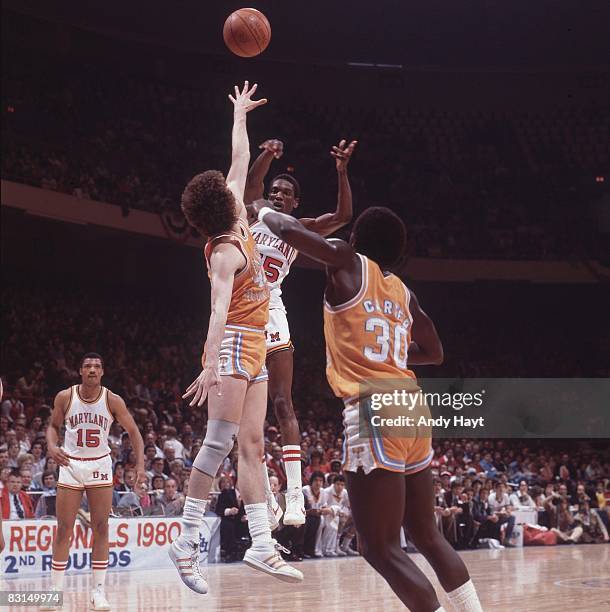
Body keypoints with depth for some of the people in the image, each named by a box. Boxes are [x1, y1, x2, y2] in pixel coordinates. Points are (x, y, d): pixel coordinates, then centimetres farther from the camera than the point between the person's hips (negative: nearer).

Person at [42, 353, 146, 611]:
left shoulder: (113, 400, -8)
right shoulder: (65, 397, -7)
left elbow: (133, 431, -2)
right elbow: (53, 426, 8)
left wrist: (140, 464, -12)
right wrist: (52, 446, -14)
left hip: (99, 465, 0)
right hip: (71, 464, 0)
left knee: (101, 527, -3)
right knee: (64, 529, -1)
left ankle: (98, 590, 2)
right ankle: (55, 590, 7)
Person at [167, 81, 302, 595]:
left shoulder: (237, 225, 10)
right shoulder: (227, 252, -15)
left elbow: (241, 162, 23)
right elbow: (219, 310, -28)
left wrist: (240, 115, 33)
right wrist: (211, 364, -38)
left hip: (253, 350, 9)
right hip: (232, 346, -9)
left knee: (252, 445, 3)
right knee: (220, 441, -13)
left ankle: (262, 544, 0)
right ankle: (187, 542, -13)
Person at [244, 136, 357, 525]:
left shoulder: (300, 231, 12)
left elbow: (344, 216, -2)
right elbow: (253, 181, -8)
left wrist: (342, 171, -16)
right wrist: (268, 156, -28)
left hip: (269, 315, -1)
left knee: (283, 404, -10)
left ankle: (295, 494, -16)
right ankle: (266, 502, 6)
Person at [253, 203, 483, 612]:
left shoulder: (349, 264, 0)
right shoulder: (404, 293, 18)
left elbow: (288, 228, -5)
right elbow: (435, 353, 28)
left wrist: (263, 209, 16)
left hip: (375, 412, -8)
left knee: (380, 548, -6)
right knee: (427, 536, 19)